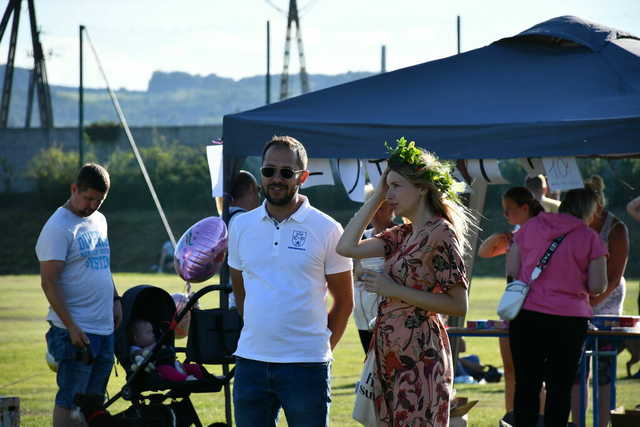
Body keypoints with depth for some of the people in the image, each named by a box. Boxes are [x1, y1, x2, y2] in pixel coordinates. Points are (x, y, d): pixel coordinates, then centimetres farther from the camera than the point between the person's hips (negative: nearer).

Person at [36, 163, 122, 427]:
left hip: (104, 327, 8)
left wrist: (115, 300, 17)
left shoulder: (98, 220, 15)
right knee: (70, 400, -6)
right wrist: (71, 327, -20)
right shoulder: (58, 227, -12)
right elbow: (49, 282, -16)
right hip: (77, 330, -8)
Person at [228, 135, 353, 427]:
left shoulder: (326, 230, -2)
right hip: (251, 361, 4)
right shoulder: (241, 226, 9)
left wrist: (322, 347, 3)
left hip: (306, 366, -4)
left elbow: (344, 302, 4)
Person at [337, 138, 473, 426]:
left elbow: (458, 305, -14)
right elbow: (347, 247, 8)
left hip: (420, 356, -9)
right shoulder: (403, 235, 14)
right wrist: (377, 196, 8)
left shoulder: (441, 234, -11)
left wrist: (393, 290, -17)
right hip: (390, 355, 9)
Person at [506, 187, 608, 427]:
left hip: (527, 317, 2)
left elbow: (511, 272, 5)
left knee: (526, 383, 7)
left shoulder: (530, 227, 5)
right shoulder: (590, 238, -2)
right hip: (570, 319, -2)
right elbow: (598, 286, -4)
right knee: (560, 387, 6)